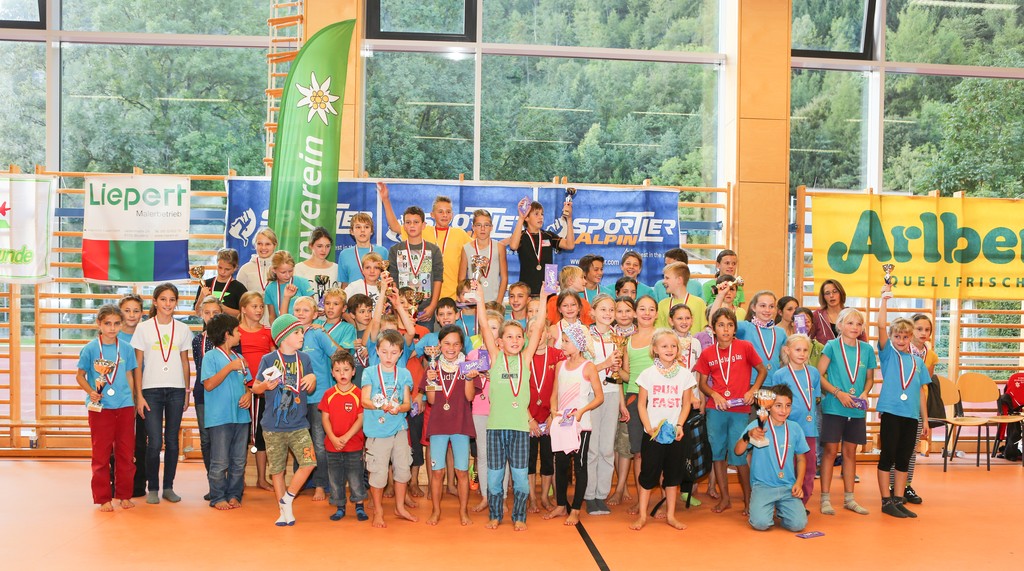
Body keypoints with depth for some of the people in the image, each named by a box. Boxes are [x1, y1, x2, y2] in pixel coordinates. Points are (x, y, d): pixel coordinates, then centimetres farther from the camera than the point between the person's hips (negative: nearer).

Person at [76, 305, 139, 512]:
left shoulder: (126, 348, 4)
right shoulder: (90, 348, -2)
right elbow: (80, 375, 4)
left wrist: (131, 402, 10)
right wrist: (91, 392, -13)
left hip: (125, 407, 2)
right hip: (100, 407, -2)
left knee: (126, 453, 7)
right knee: (101, 455, 4)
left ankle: (125, 495, 19)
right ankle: (103, 498, 12)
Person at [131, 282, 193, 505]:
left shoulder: (182, 329, 8)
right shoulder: (144, 328, 2)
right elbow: (137, 364, 1)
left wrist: (187, 392, 7)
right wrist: (139, 395, -4)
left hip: (176, 390, 2)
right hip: (151, 389, -2)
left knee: (172, 441, 5)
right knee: (154, 442, -7)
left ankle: (168, 487, 16)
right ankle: (152, 488, 8)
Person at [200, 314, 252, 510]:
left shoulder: (238, 358, 14)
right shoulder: (211, 357, -5)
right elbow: (209, 385, -15)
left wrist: (248, 394, -2)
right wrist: (230, 367, -18)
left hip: (241, 415, 6)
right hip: (220, 418, -6)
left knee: (239, 461, 10)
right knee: (220, 462, -1)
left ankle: (234, 494, 19)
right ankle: (218, 497, 9)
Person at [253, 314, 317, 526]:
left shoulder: (304, 359, 5)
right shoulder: (268, 359, -4)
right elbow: (255, 388, 2)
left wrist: (312, 378, -8)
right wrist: (266, 385, -20)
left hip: (299, 425, 2)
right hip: (273, 427, -2)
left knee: (308, 463, -12)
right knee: (277, 469, 6)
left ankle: (287, 499, 10)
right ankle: (283, 511, 23)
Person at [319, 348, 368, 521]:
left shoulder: (358, 394, -5)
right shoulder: (329, 394, 2)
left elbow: (361, 419, -8)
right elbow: (325, 418, 1)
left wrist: (345, 437, -15)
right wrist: (333, 439, -12)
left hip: (354, 445, -3)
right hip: (332, 445, 3)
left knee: (355, 477, 3)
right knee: (335, 478, 10)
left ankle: (359, 507, 17)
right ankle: (339, 507, 23)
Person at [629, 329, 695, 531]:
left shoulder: (685, 374, 1)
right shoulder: (648, 374, -3)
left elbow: (686, 404, 5)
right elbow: (641, 404, 0)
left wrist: (679, 426, -7)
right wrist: (648, 427, -10)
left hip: (675, 434, 2)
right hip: (652, 434, -2)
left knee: (673, 474, 9)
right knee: (648, 474, 3)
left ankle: (670, 516, 21)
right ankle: (642, 516, 12)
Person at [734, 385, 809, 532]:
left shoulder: (795, 428, 6)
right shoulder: (757, 426, -4)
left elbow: (801, 458, 15)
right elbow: (737, 451, -12)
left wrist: (798, 483, 2)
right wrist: (749, 435, -30)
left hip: (788, 487, 3)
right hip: (762, 485, -3)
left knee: (798, 524, -18)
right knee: (760, 523, -24)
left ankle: (779, 510, 16)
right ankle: (768, 508, 13)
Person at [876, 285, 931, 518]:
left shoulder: (918, 362, 12)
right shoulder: (888, 353, 2)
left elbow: (922, 392, 13)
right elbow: (881, 325, -12)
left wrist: (925, 420, 12)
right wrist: (885, 299, -16)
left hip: (911, 415, 4)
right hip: (891, 411, -4)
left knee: (904, 459, 10)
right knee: (887, 456, 2)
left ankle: (899, 500, 19)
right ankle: (886, 502, 9)